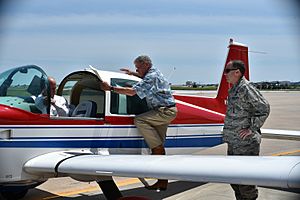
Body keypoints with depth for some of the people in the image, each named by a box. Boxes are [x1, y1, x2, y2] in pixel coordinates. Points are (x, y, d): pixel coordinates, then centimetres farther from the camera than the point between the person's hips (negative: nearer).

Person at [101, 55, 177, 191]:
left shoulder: (151, 77, -14)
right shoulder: (155, 72, 17)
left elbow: (132, 91, -24)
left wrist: (111, 88, -23)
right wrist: (132, 74, 33)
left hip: (166, 111, -10)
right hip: (164, 112, 10)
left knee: (139, 120, -23)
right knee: (158, 148, 6)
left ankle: (158, 149, -14)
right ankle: (162, 182, 8)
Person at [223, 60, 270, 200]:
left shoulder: (246, 88, -15)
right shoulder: (233, 90, 14)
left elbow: (264, 108, -18)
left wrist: (252, 128, -16)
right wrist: (228, 132, 14)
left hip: (246, 142, -10)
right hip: (234, 142, 10)